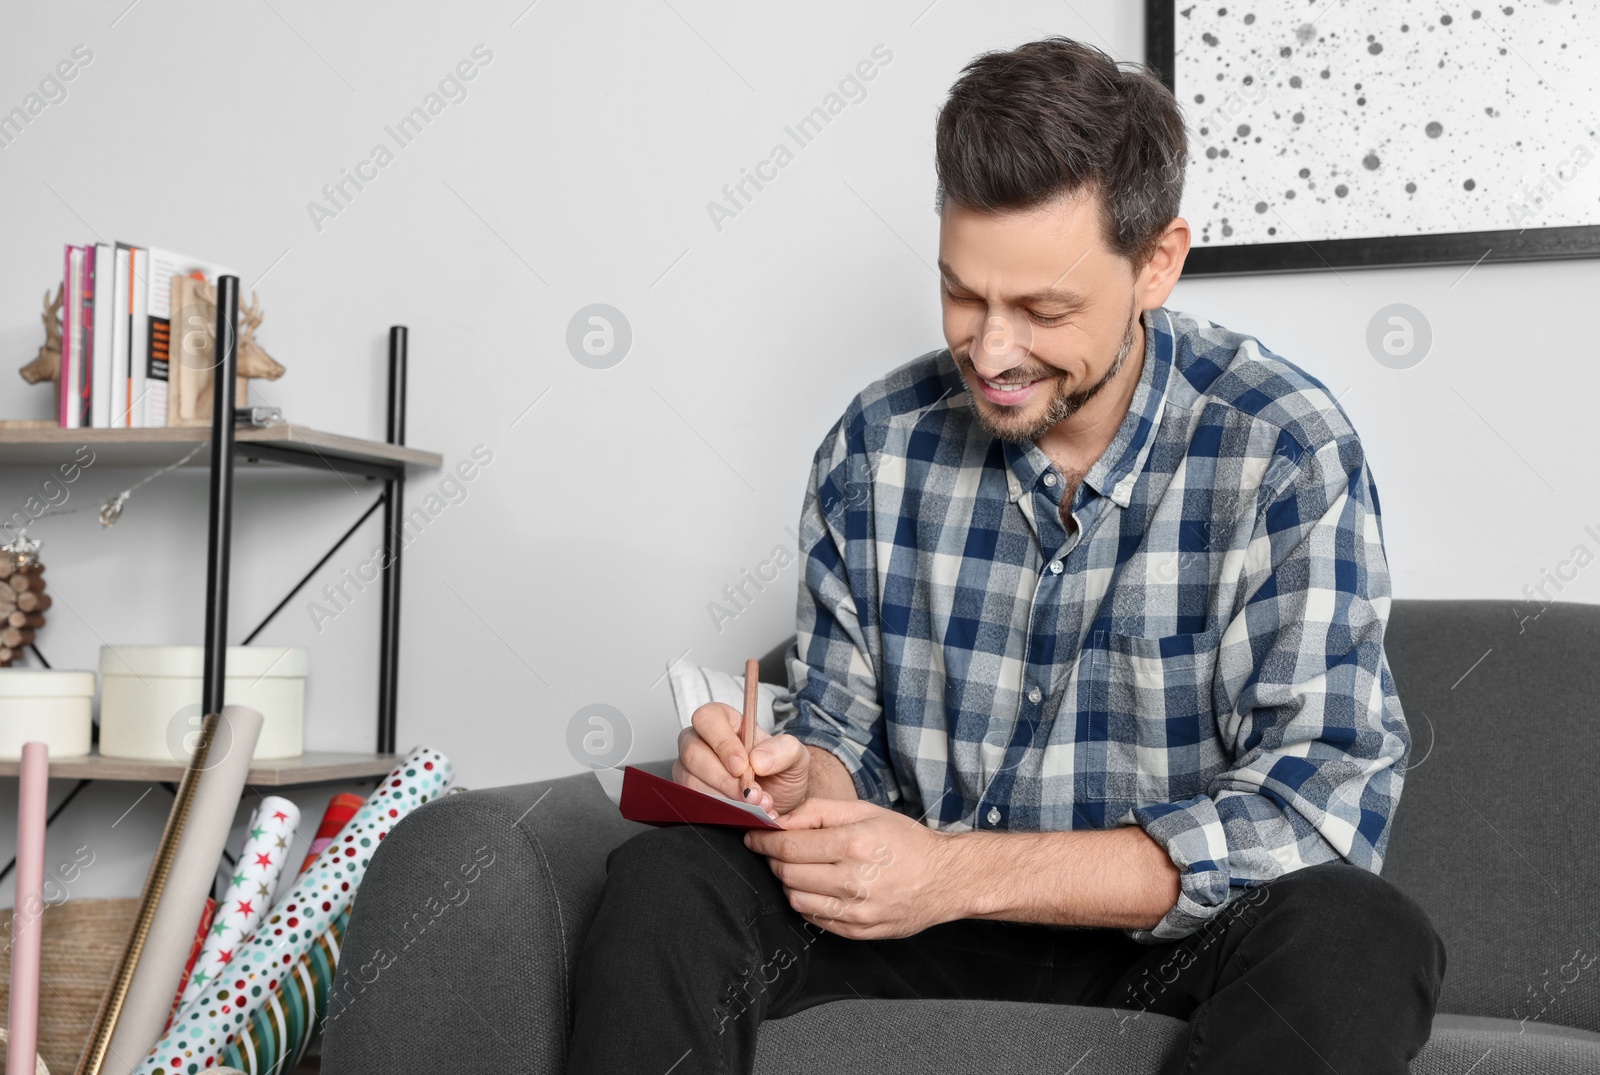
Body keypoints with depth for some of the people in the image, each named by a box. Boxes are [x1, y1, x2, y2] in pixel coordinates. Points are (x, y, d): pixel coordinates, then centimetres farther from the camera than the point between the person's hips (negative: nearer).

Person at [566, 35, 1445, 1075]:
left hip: (1168, 920, -1)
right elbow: (843, 730, 6)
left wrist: (958, 871, -28)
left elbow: (1324, 801, -22)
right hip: (923, 904, 2)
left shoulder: (1287, 453, -15)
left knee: (1357, 939, -34)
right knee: (661, 880, -24)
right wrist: (794, 783, -20)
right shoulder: (878, 444, -3)